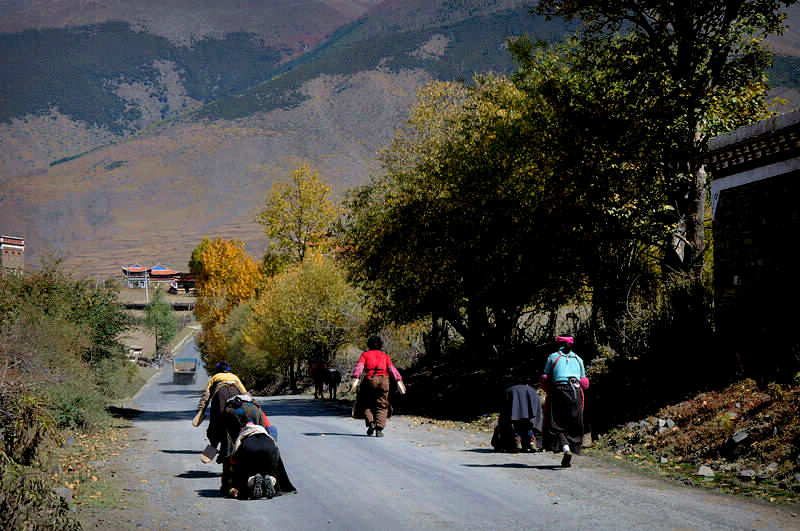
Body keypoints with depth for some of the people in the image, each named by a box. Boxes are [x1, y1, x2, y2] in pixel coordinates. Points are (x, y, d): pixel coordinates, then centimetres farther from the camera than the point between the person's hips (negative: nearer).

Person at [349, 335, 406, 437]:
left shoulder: (365, 354, 20)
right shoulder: (385, 355, 25)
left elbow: (359, 366, 1)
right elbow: (392, 368, 10)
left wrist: (355, 378, -12)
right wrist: (399, 380, 0)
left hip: (369, 379, -1)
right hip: (383, 379, 1)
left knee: (366, 404, 16)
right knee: (382, 406, 9)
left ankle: (370, 422, -6)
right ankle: (379, 429, -7)